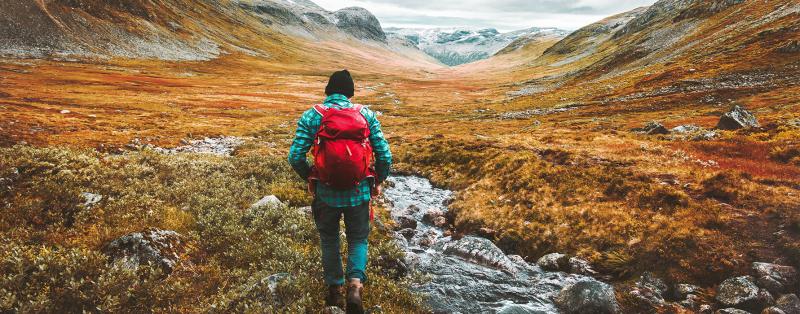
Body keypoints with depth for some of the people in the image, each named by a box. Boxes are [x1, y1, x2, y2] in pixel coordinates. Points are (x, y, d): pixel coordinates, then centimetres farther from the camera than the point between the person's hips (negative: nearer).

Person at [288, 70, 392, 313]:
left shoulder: (311, 116, -4)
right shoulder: (366, 115, -1)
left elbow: (295, 157, -8)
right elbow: (385, 155, -5)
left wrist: (308, 178, 11)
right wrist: (379, 181, 12)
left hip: (326, 192, 0)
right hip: (359, 192, 0)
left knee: (329, 239, 23)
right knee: (358, 239, 19)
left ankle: (335, 290, 31)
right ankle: (355, 285, -2)